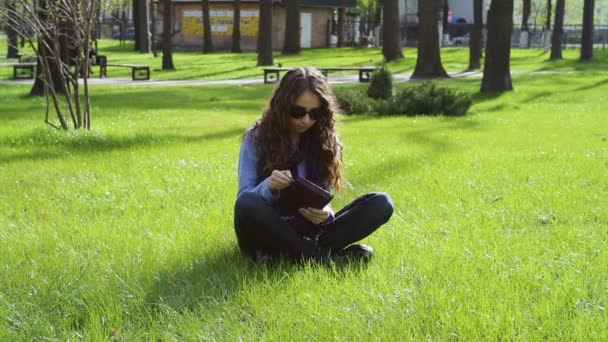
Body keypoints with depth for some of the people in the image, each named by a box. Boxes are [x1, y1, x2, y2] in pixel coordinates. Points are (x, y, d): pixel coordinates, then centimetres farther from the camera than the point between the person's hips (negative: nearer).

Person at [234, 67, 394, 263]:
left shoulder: (325, 141, 4)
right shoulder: (256, 138, -3)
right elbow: (245, 200, -8)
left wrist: (325, 214, -24)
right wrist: (268, 187, -30)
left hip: (308, 231, 3)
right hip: (268, 232, -3)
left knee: (381, 203, -17)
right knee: (248, 204, -37)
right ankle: (321, 255, -26)